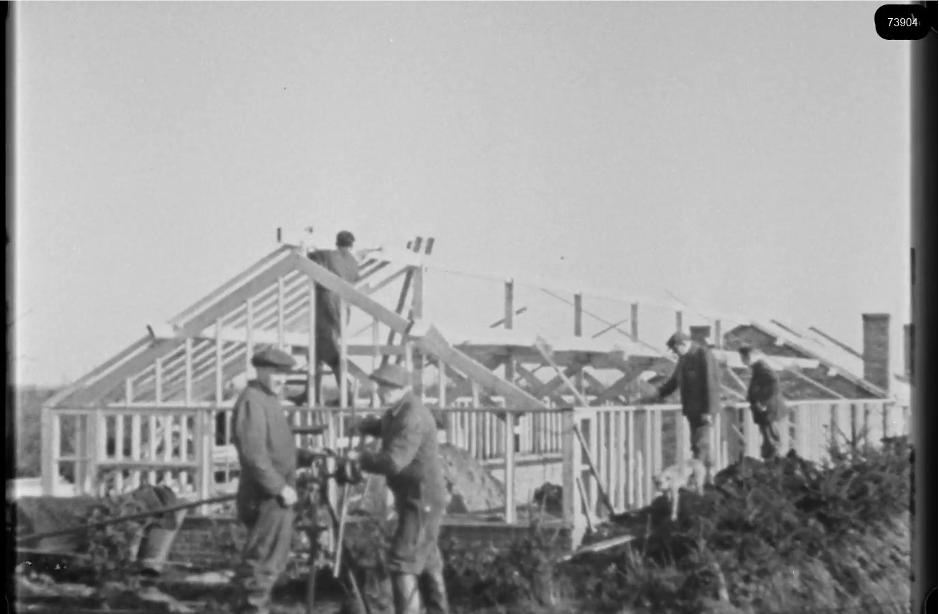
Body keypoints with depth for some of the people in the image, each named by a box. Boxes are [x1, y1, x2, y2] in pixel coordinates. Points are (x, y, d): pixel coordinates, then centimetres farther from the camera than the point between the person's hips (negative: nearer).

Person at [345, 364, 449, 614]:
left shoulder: (412, 417, -22)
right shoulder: (398, 411, 8)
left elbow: (393, 461, -30)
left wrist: (360, 458, -16)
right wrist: (365, 426, 10)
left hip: (422, 499, -10)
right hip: (418, 498, 10)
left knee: (402, 561, -14)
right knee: (427, 560, 20)